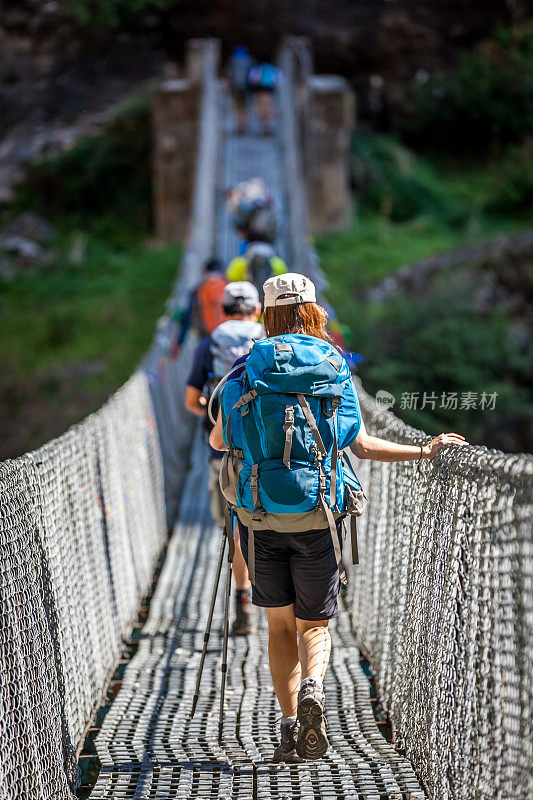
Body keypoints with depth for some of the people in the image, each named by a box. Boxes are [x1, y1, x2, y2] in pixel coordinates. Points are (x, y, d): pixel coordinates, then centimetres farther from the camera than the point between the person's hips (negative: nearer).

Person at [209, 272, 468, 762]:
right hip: (319, 517, 0)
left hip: (261, 518, 0)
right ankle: (312, 688, -20)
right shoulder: (336, 370, 2)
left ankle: (290, 722, 2)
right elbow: (363, 447, 2)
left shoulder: (247, 371, 1)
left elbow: (217, 442, 10)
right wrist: (426, 450, 13)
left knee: (280, 625, 13)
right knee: (314, 623, 11)